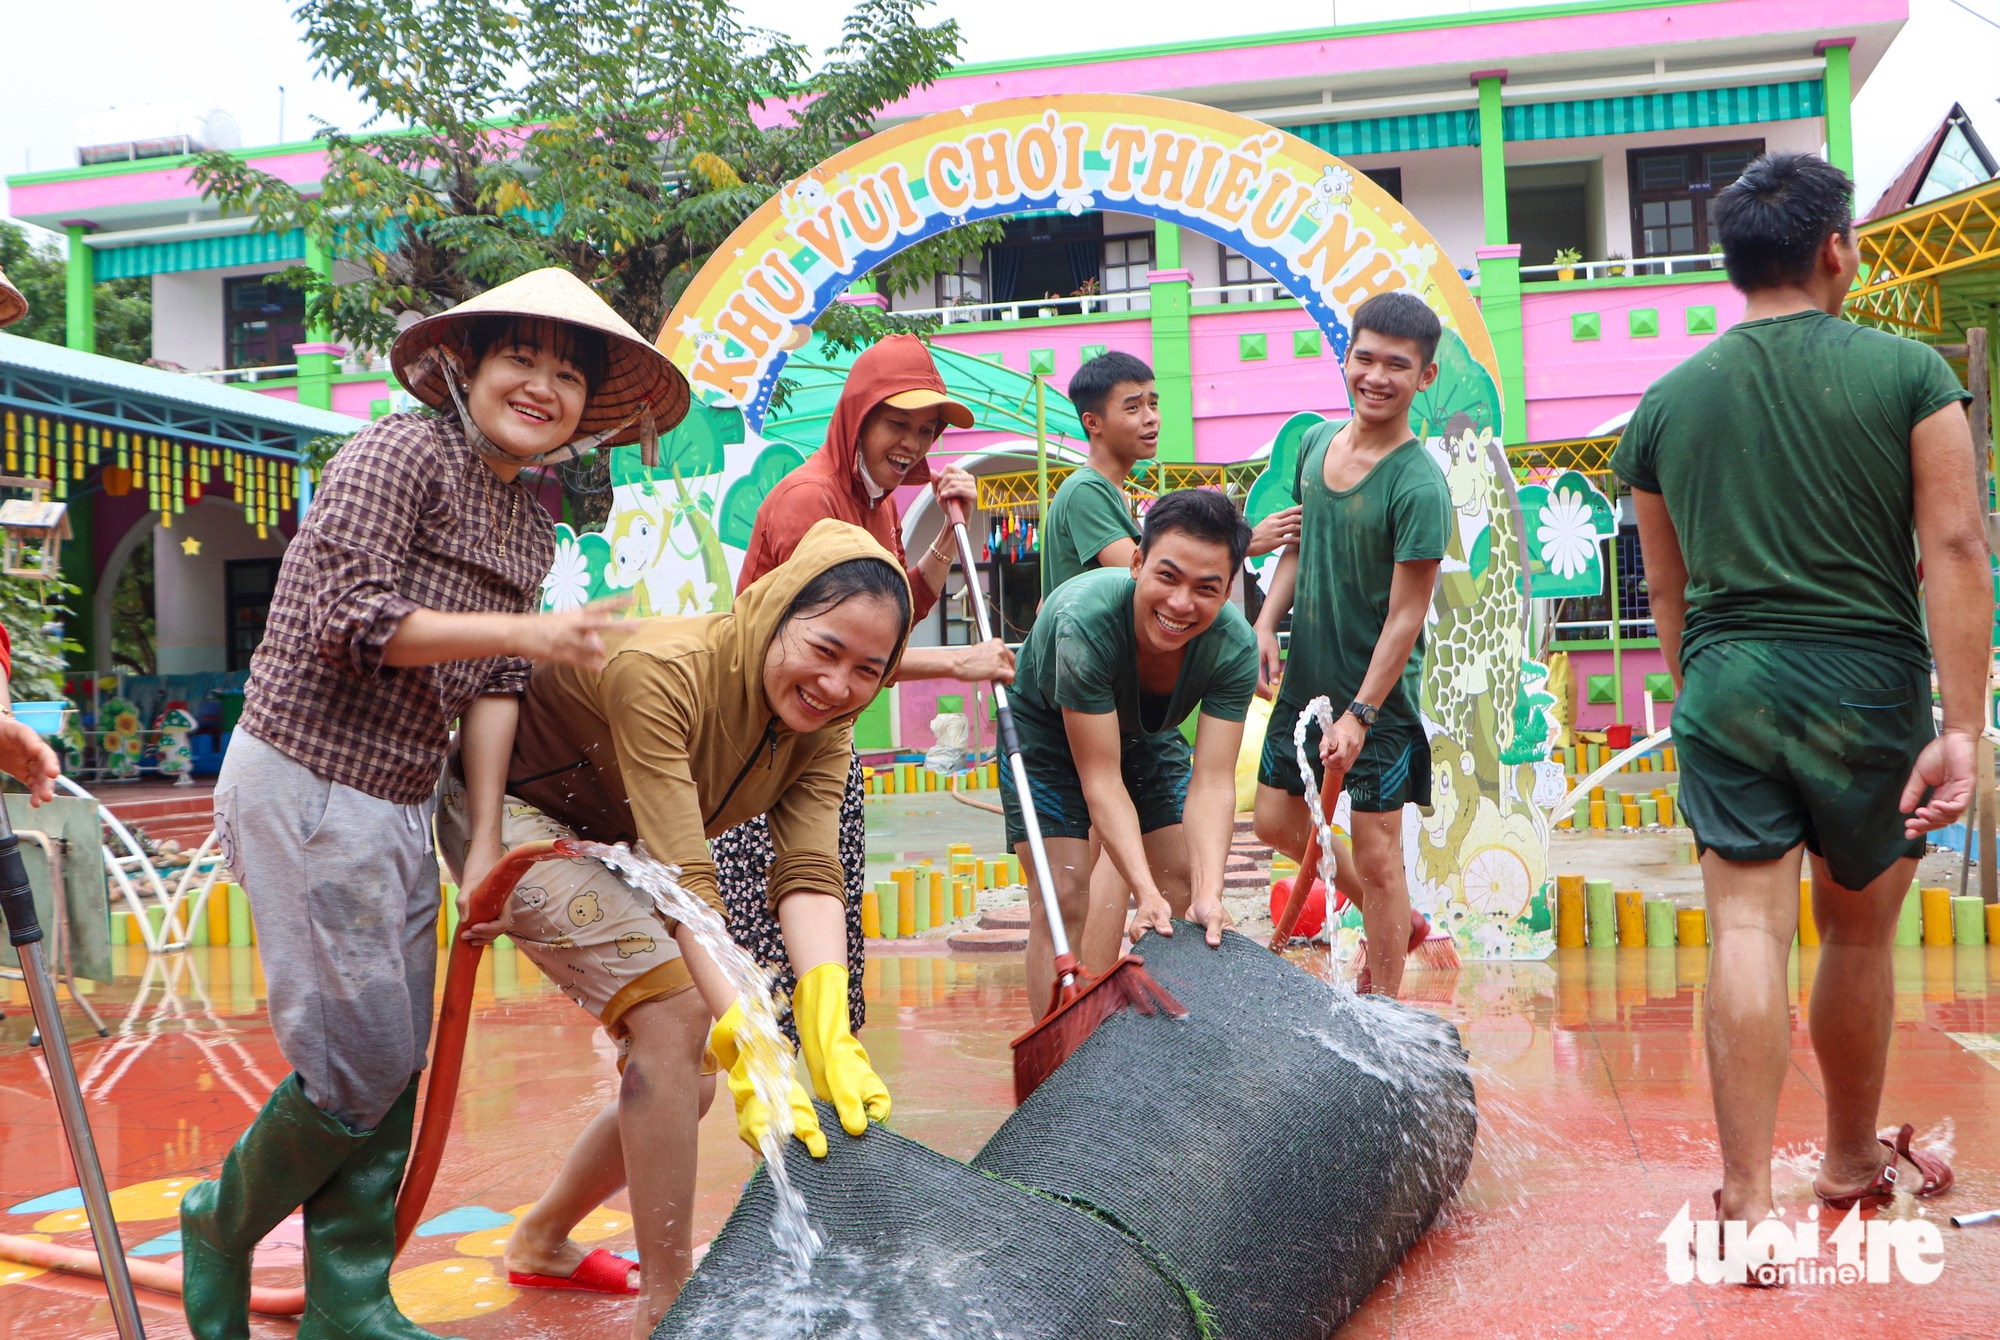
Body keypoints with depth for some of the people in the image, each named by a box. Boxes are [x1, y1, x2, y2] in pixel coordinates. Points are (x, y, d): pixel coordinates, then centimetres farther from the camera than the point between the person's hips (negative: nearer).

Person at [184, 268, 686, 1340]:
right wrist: (520, 631, -23)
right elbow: (348, 618, -20)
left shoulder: (533, 526, 12)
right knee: (360, 1063, -4)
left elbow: (490, 690, 8)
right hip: (306, 786, -8)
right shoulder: (402, 453, -11)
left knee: (396, 1065, 12)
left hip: (400, 805, 8)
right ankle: (223, 1224, 25)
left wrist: (484, 841, -1)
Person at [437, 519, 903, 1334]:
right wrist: (747, 1043, -48)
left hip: (604, 842, 8)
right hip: (510, 807, -8)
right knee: (674, 1013, -24)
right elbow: (684, 878, -41)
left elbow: (808, 878, -25)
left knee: (681, 1086, 6)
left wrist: (829, 1036, -41)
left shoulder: (821, 732, -13)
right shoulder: (660, 672, -36)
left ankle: (542, 1241, 32)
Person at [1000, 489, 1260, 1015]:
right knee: (1063, 895, -16)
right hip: (1046, 730, -4)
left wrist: (1208, 894, -45)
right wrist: (1146, 892, -46)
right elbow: (1101, 779, -38)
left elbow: (1212, 783, -32)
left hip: (1146, 733, 4)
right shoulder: (1085, 618, -41)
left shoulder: (1235, 646, -29)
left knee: (1185, 884, 2)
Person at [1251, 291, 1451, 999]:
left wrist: (1360, 714, -21)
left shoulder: (1419, 485, -20)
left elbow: (1406, 615, -19)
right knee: (1276, 821, 17)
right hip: (1305, 677, 8)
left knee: (1375, 854, 1)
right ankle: (1398, 922, 37)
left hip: (1379, 695, -7)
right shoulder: (1315, 442, 1)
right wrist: (1266, 623, 2)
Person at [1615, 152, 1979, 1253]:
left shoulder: (1667, 401, 7)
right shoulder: (1907, 373, -1)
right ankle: (1853, 1162, 34)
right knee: (1857, 936, 14)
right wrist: (1961, 728, -10)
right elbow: (1954, 551, -9)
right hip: (1868, 680, -1)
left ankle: (1747, 1198, -4)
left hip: (1725, 682, 2)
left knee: (1747, 933, -1)